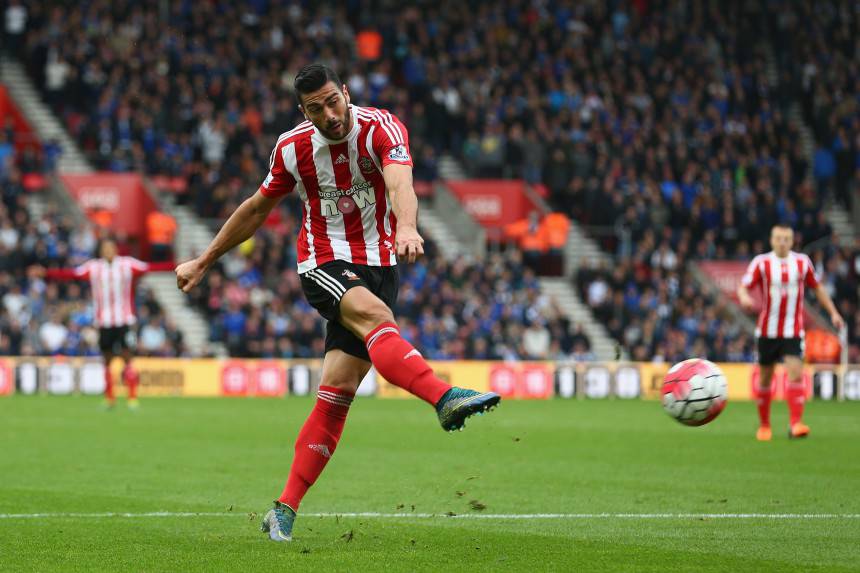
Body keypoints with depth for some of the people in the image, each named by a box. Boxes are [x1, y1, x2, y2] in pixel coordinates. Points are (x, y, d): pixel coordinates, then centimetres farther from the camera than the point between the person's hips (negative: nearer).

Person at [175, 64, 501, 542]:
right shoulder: (292, 148, -2)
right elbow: (258, 207, 14)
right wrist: (204, 262, 20)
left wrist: (406, 229, -54)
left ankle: (286, 510, -4)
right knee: (373, 312, -35)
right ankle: (445, 399, -54)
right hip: (323, 264, 0)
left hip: (379, 265, 0)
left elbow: (400, 184, -32)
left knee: (340, 388, -7)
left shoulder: (381, 128, -12)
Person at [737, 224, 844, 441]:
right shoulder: (761, 263, -4)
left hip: (793, 331, 0)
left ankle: (795, 423, -21)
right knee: (765, 378, 6)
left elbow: (817, 287, 16)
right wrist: (744, 298, -34)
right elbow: (743, 287, -10)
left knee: (796, 373, -17)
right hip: (767, 331, 0)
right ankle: (764, 425, 21)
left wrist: (833, 312, 14)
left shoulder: (802, 262, 3)